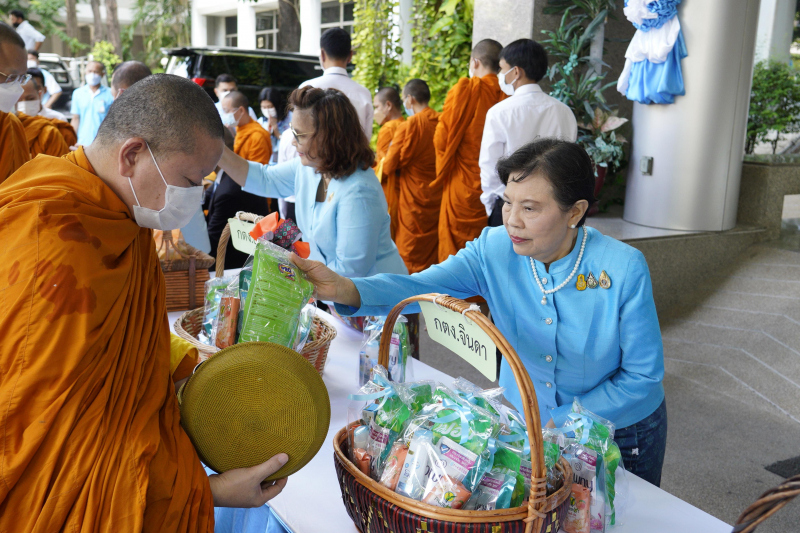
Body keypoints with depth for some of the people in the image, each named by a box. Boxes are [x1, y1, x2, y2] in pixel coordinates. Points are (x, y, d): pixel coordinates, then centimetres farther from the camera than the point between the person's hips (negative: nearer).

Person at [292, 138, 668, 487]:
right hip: (521, 423, 3)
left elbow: (643, 375, -18)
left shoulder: (623, 269, -25)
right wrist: (345, 289, -49)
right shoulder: (493, 249, -17)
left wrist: (562, 423, -23)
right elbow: (420, 287, -31)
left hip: (618, 433, -2)